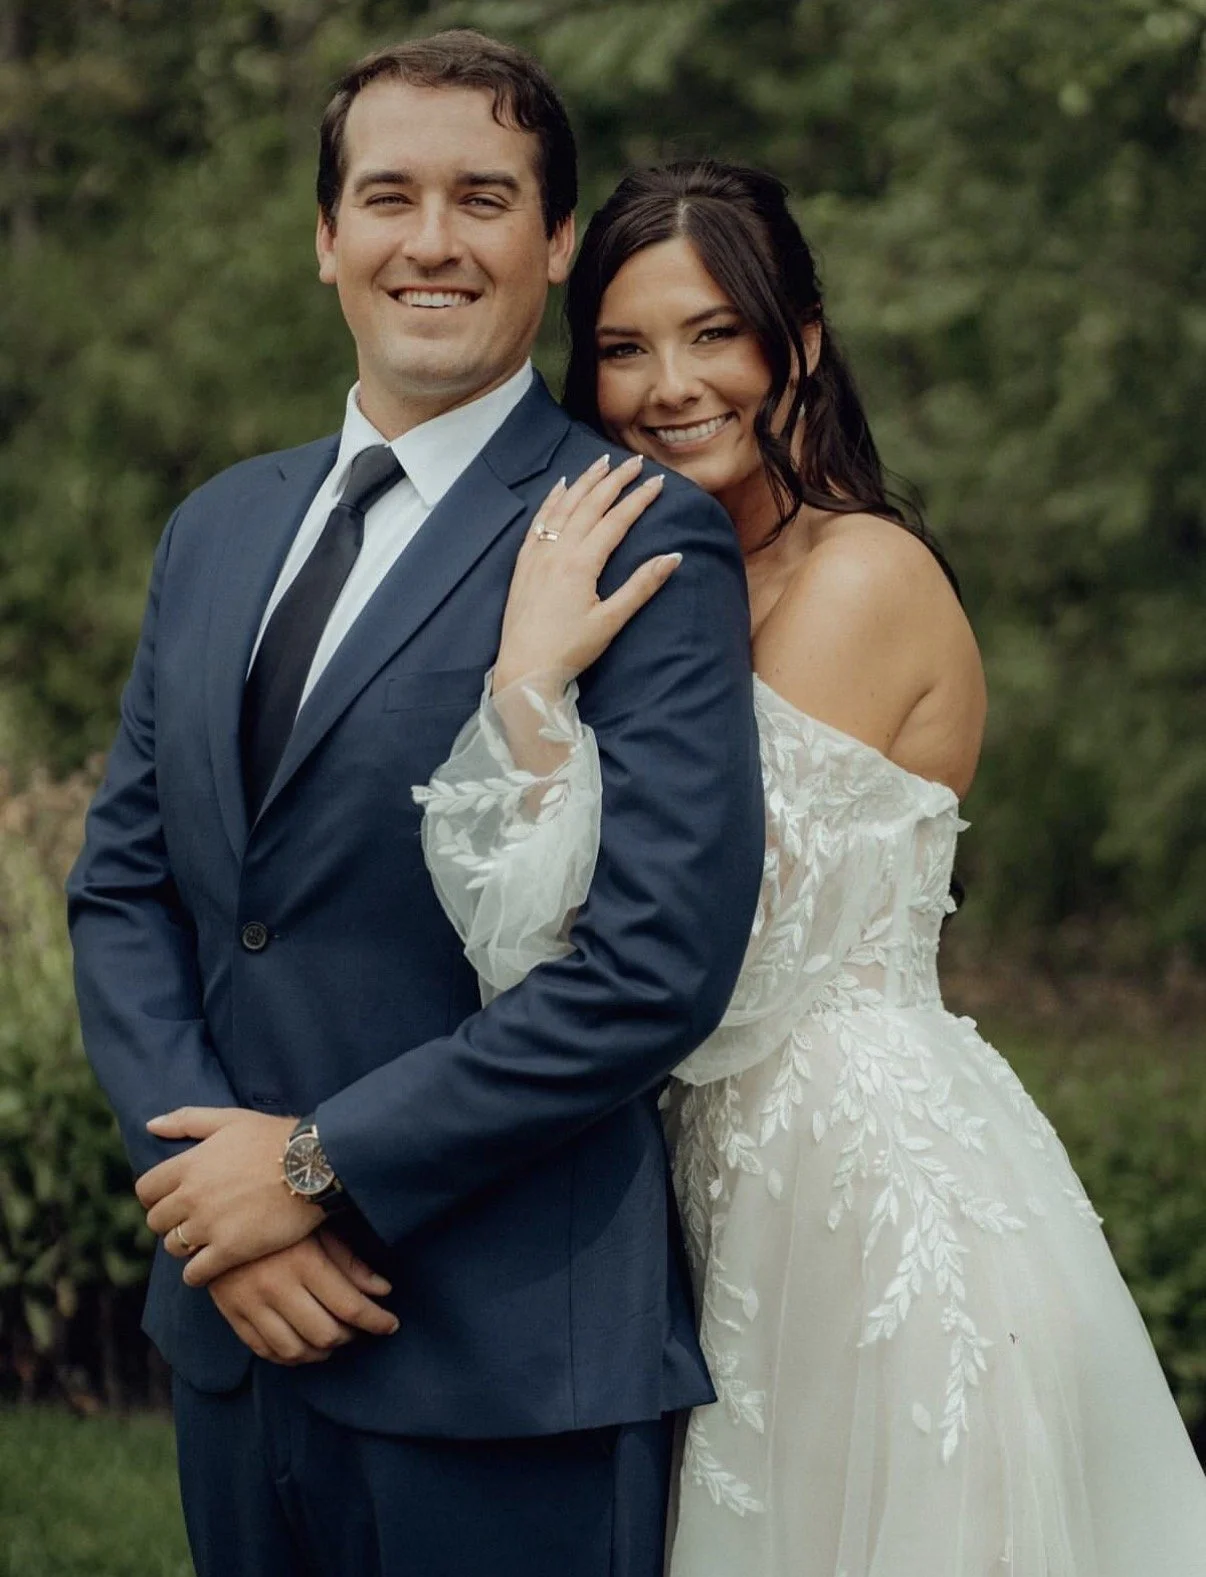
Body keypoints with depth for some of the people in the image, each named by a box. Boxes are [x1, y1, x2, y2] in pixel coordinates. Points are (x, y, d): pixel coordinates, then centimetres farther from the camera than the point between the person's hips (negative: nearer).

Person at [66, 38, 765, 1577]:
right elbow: (120, 887, 11)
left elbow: (656, 967, -17)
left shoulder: (646, 539, -9)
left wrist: (319, 1165, -14)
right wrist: (211, 1197, -5)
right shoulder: (218, 530, 12)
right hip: (234, 1329, 6)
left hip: (508, 1359, -6)